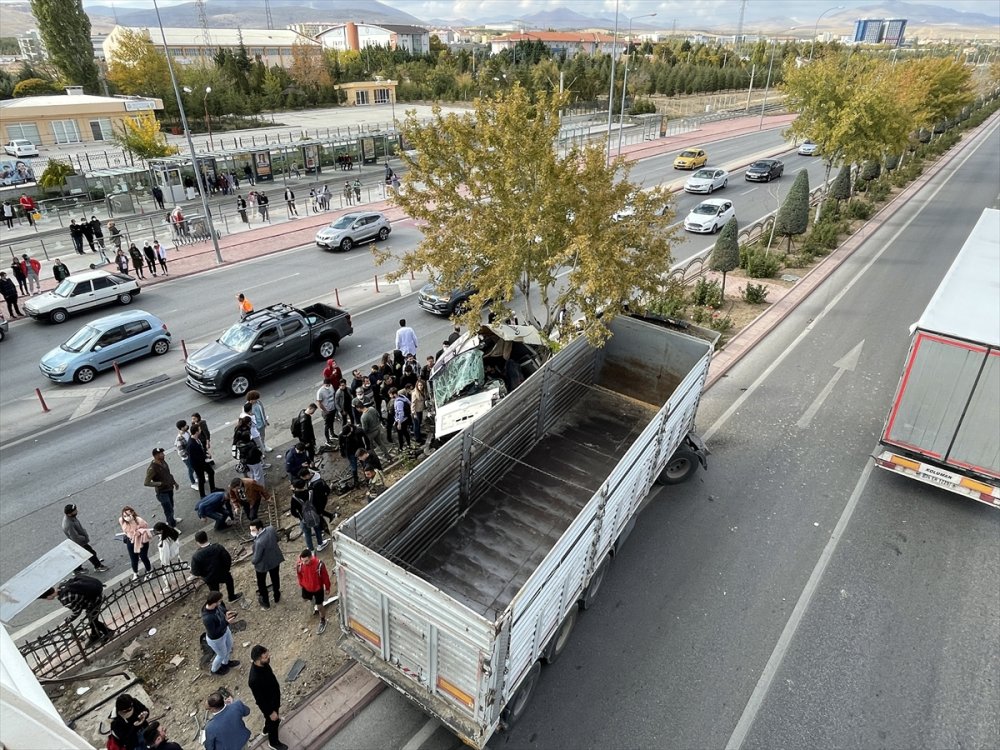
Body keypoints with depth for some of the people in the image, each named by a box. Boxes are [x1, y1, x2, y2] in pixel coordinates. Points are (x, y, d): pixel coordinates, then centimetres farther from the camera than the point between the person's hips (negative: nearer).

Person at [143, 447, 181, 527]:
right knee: (169, 510, 0)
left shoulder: (163, 462, -3)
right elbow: (146, 483, -28)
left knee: (171, 506, 26)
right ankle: (172, 525, 16)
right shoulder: (152, 468, -27)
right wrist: (160, 483, -29)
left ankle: (171, 520, 48)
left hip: (169, 489, 8)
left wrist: (174, 482, 15)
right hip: (162, 492, -8)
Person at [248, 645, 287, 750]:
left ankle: (267, 729, 65)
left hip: (274, 696, 7)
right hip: (269, 704, -7)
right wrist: (270, 712, -15)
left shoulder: (263, 663, -22)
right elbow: (259, 700, -29)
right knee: (273, 721, 22)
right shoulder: (255, 680, -45)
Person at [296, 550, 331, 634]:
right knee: (305, 599, 30)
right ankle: (314, 599, 65)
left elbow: (325, 576, -19)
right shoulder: (299, 564, -27)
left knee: (320, 606, 11)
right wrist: (300, 584, 13)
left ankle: (322, 621, 39)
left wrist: (327, 588, -6)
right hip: (306, 587, 3)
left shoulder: (319, 564, -36)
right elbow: (299, 575, -3)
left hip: (318, 588, -3)